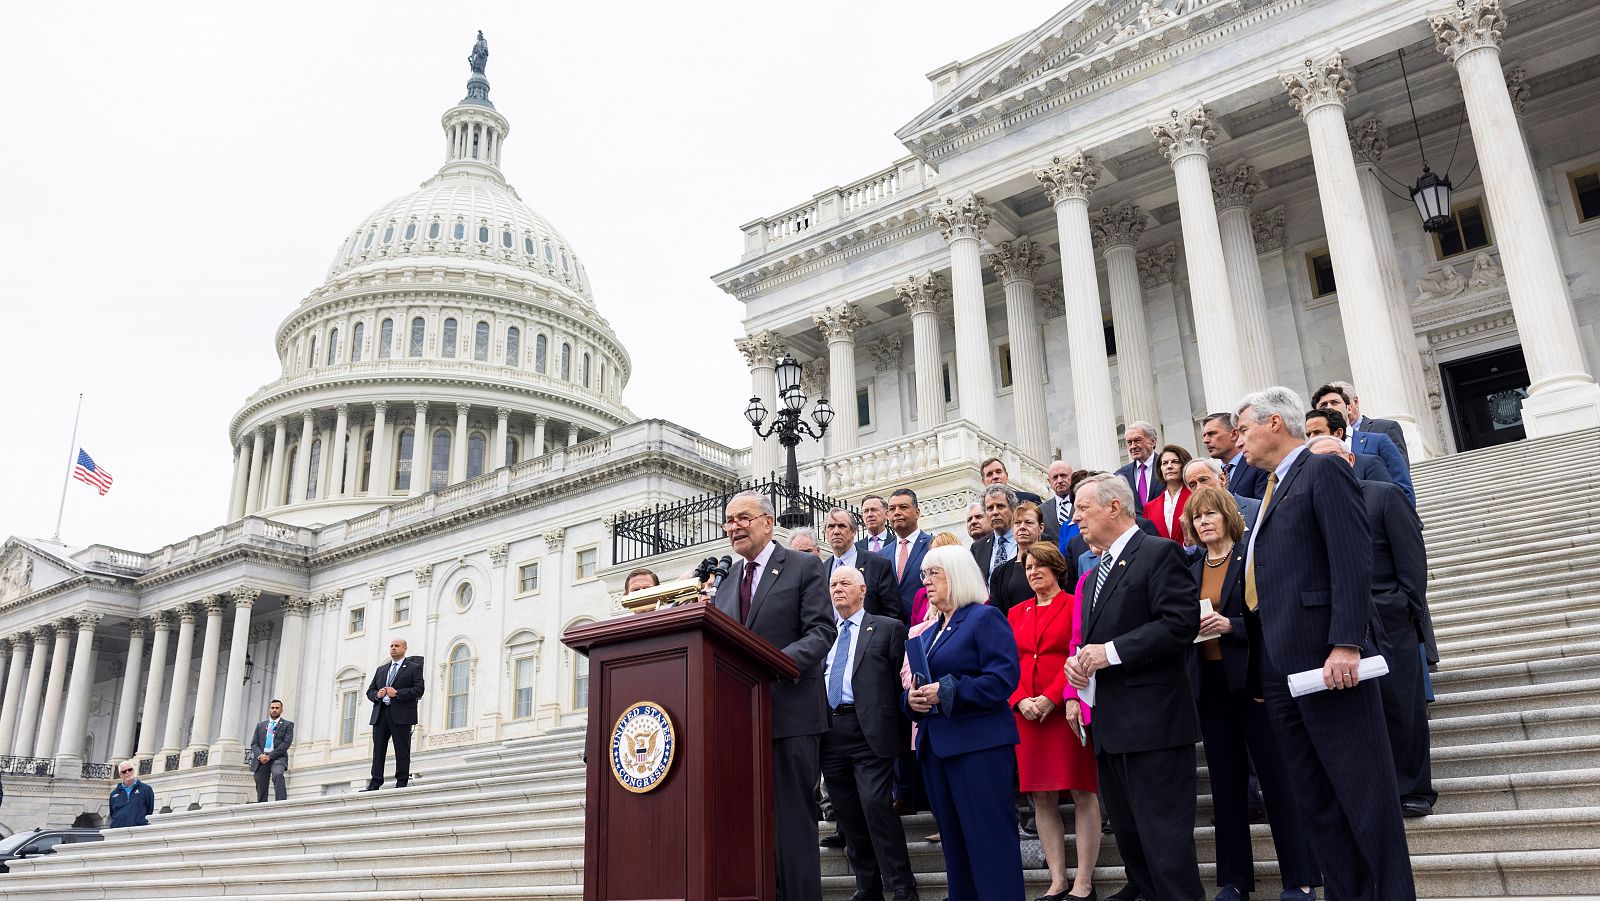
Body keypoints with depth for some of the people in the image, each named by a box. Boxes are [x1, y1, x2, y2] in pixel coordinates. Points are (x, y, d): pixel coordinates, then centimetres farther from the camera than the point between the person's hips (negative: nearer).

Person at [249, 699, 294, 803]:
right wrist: (260, 755, -8)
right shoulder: (260, 725, 21)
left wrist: (270, 755, -12)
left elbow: (286, 743, -3)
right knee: (261, 793, 1)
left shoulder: (287, 725, 9)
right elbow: (254, 744, 13)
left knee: (277, 775, -33)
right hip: (261, 760, 4)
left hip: (277, 758, -4)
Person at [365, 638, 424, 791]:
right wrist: (377, 694, -4)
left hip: (401, 715, -5)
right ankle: (375, 783, 5)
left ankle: (401, 783, 0)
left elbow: (419, 689, -7)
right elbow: (370, 691, 20)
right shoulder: (381, 670, 23)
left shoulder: (414, 668, 5)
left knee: (402, 750, -3)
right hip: (380, 714, 5)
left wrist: (397, 693, -15)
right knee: (378, 749, 3)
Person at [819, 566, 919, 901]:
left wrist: (898, 732, -5)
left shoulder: (888, 628, 5)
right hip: (830, 732, 5)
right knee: (848, 815, 9)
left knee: (877, 806, -12)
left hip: (870, 731, -5)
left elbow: (901, 680, 1)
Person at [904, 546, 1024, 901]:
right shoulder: (928, 632, 19)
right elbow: (916, 683, 21)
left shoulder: (986, 618, -5)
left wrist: (946, 691, -20)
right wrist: (911, 697, -3)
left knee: (989, 836, -6)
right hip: (935, 745, 8)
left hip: (978, 743, -8)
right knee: (953, 838, 13)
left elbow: (1002, 678, -16)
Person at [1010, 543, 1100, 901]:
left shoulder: (1074, 606, 0)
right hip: (1027, 713, 5)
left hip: (1065, 709, -5)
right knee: (1041, 797, 6)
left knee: (1082, 793, -2)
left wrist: (1051, 698, -15)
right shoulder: (1017, 613, 15)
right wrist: (1021, 699, -6)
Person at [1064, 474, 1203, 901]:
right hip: (1110, 724, 9)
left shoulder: (1159, 553, -7)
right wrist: (1078, 660, 4)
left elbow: (1182, 622, -18)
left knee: (1165, 838, -6)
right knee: (1129, 836, 15)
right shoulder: (1098, 572, 20)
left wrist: (1110, 652, -18)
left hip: (1152, 721, -9)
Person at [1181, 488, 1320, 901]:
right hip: (1210, 685, 5)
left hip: (1252, 678, -5)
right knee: (1226, 783, 10)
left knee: (1277, 778, -1)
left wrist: (1232, 625, -20)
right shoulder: (1192, 570, 13)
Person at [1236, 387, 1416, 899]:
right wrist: (1265, 664, 16)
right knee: (1315, 802, 11)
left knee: (1364, 793, -1)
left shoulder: (1323, 472, -5)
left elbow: (1352, 562, -16)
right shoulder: (1272, 491, 21)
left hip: (1327, 660, -9)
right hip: (1280, 668, 9)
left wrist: (1347, 645, -23)